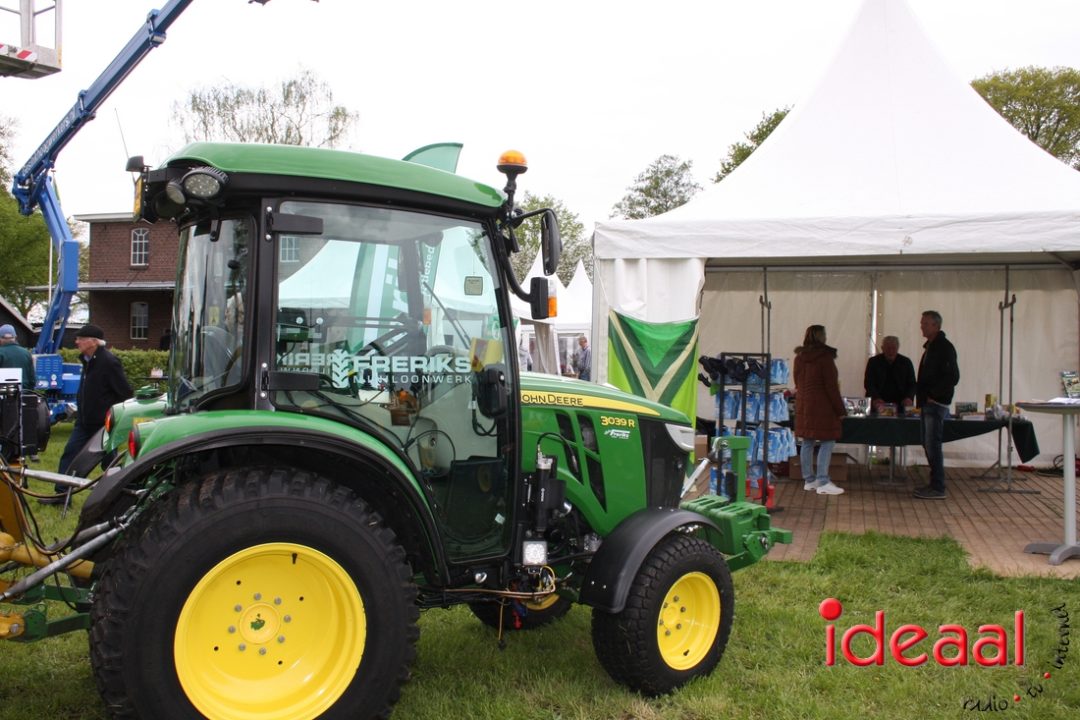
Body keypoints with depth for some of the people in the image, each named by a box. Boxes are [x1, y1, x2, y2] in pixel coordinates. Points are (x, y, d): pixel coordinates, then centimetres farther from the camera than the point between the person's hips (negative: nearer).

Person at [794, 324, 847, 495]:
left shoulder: (799, 357, 10)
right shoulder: (825, 358, -12)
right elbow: (831, 386, -13)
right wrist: (840, 409, -7)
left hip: (803, 405, 8)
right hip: (822, 406, -8)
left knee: (807, 443, 10)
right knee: (827, 442, -4)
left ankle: (809, 480, 14)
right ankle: (823, 482, -8)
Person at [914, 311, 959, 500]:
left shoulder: (944, 347, -11)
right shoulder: (930, 347, 17)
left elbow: (953, 377, -18)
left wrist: (933, 395, -16)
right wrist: (921, 395, 12)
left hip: (936, 405, -9)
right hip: (927, 404, 9)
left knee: (933, 446, -8)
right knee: (928, 445, 11)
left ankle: (938, 489, -4)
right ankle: (935, 484, 18)